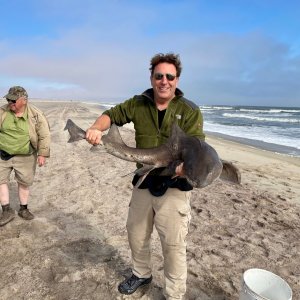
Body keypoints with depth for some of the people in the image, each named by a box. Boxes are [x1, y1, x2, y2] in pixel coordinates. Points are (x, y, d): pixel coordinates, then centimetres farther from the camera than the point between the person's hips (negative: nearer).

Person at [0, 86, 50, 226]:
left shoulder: (36, 115, -11)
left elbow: (44, 136, -9)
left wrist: (42, 154, -13)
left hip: (25, 156, -1)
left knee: (24, 182, 9)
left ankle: (23, 209, 27)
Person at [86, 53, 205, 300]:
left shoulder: (190, 111, -9)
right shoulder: (138, 104, 2)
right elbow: (111, 115, 12)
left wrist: (183, 167, -40)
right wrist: (97, 128, -12)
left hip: (174, 187, -4)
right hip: (143, 183, 5)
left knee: (173, 245, 3)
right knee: (136, 234, 21)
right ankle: (141, 274, 49)